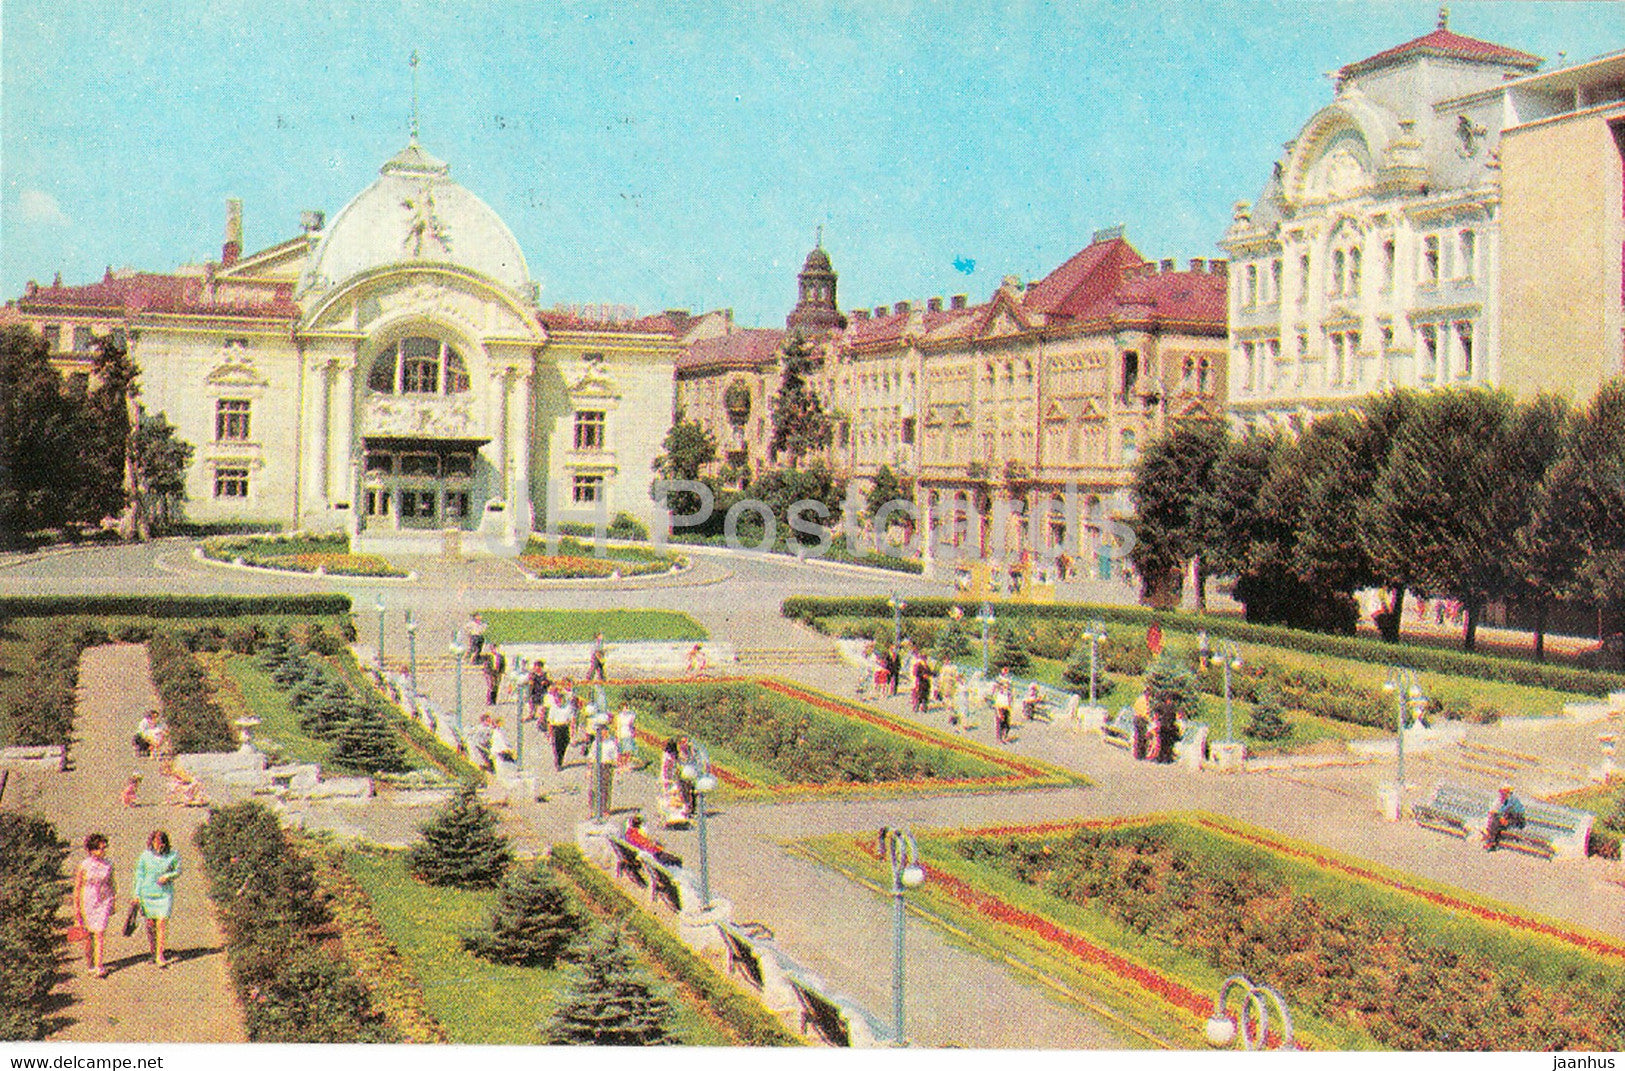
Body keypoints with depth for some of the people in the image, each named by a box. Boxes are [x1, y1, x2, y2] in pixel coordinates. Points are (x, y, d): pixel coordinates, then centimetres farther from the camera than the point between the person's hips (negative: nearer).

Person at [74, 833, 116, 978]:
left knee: (100, 933, -6)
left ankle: (98, 965, -5)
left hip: (104, 901, 1)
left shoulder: (108, 865, 0)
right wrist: (76, 907, -2)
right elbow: (77, 887, -2)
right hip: (88, 901, -1)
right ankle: (89, 960, 26)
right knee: (88, 933, 9)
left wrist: (113, 903, 12)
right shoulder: (84, 866, -8)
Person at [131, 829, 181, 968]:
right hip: (148, 893, 1)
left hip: (165, 893, -1)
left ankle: (160, 955, -3)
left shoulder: (173, 855, -5)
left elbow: (178, 871, 7)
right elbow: (139, 876, 3)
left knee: (162, 923, -8)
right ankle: (153, 951, 25)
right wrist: (137, 896, 2)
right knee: (150, 924, 7)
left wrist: (168, 876, -13)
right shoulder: (145, 856, -4)